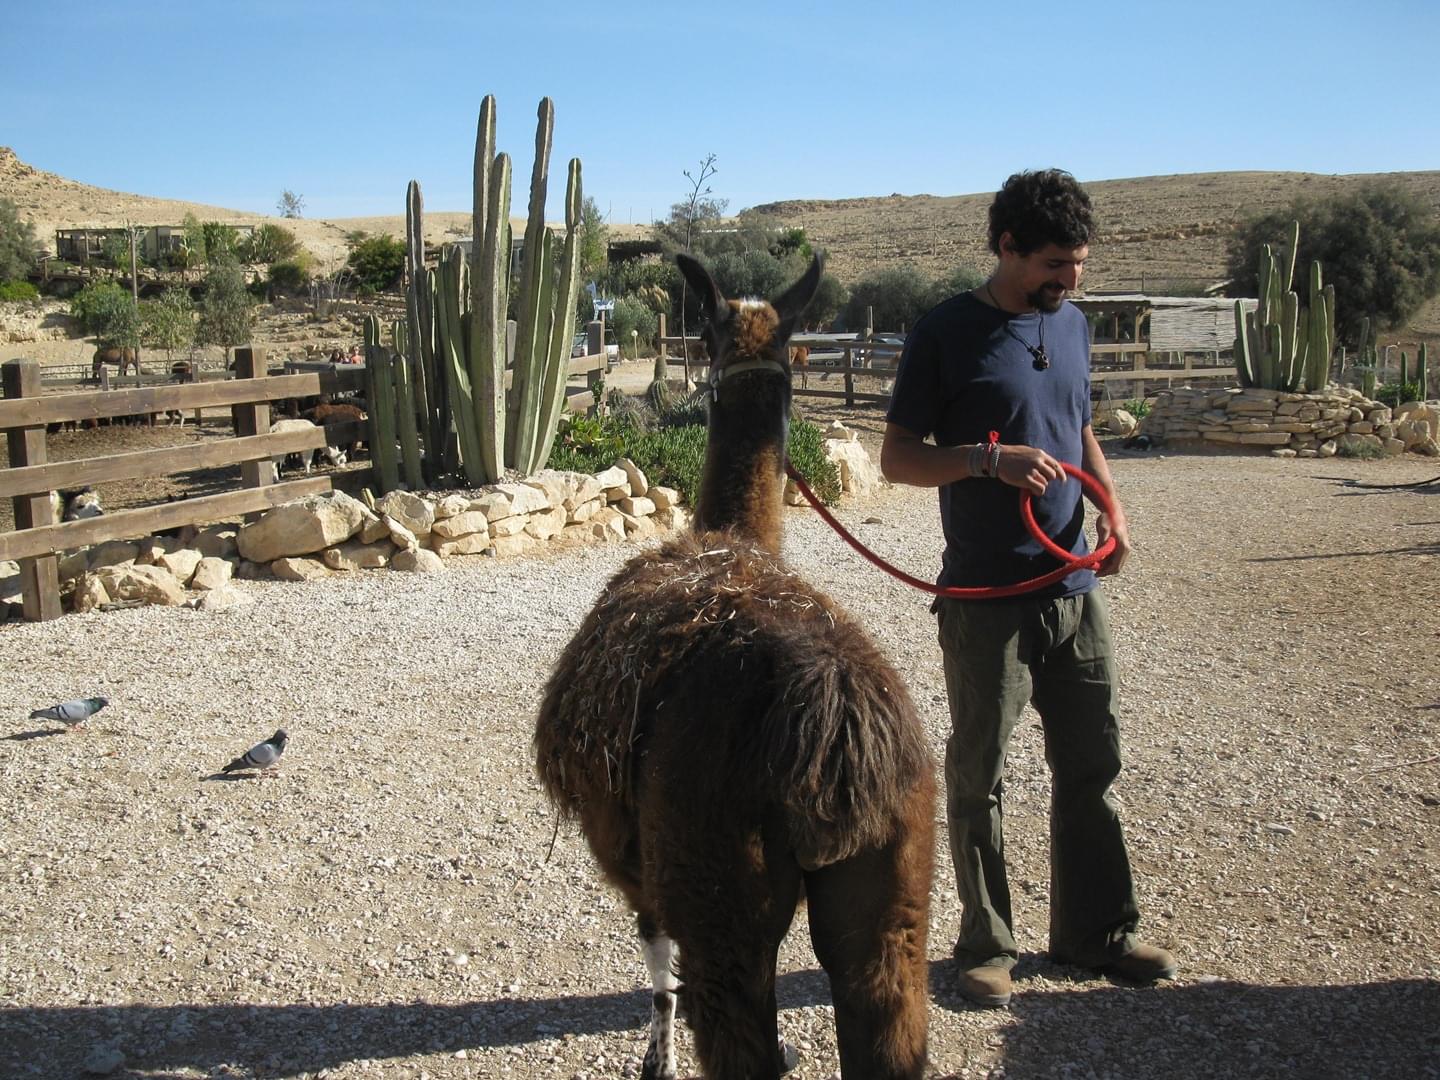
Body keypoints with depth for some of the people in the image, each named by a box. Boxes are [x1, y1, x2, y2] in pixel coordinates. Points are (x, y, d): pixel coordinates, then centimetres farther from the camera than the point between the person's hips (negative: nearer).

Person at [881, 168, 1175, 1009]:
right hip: (986, 597, -6)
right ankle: (987, 946, 21)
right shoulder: (947, 333, -8)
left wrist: (1112, 506, 3)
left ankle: (1097, 930, 29)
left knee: (1093, 765, 13)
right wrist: (991, 458, -23)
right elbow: (898, 456, -8)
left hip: (1076, 587, 6)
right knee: (980, 779, 6)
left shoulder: (1072, 324, 11)